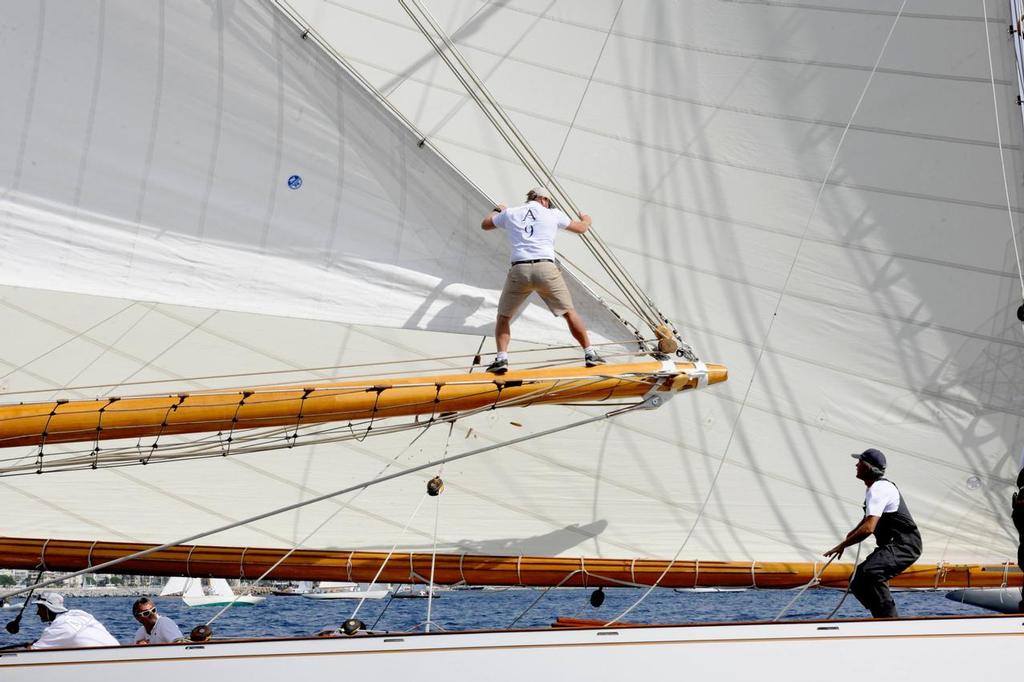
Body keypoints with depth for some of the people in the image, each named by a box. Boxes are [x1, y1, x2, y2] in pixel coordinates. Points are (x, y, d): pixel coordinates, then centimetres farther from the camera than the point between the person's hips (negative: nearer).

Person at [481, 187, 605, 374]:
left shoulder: (510, 214, 18)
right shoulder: (553, 214, 16)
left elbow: (485, 225, 36)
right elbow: (581, 228, 30)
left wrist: (497, 210, 56)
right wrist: (586, 219, 54)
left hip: (519, 270, 1)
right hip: (546, 268, -1)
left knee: (503, 317, 15)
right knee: (569, 313, 14)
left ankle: (501, 358, 0)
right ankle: (590, 353, 15)